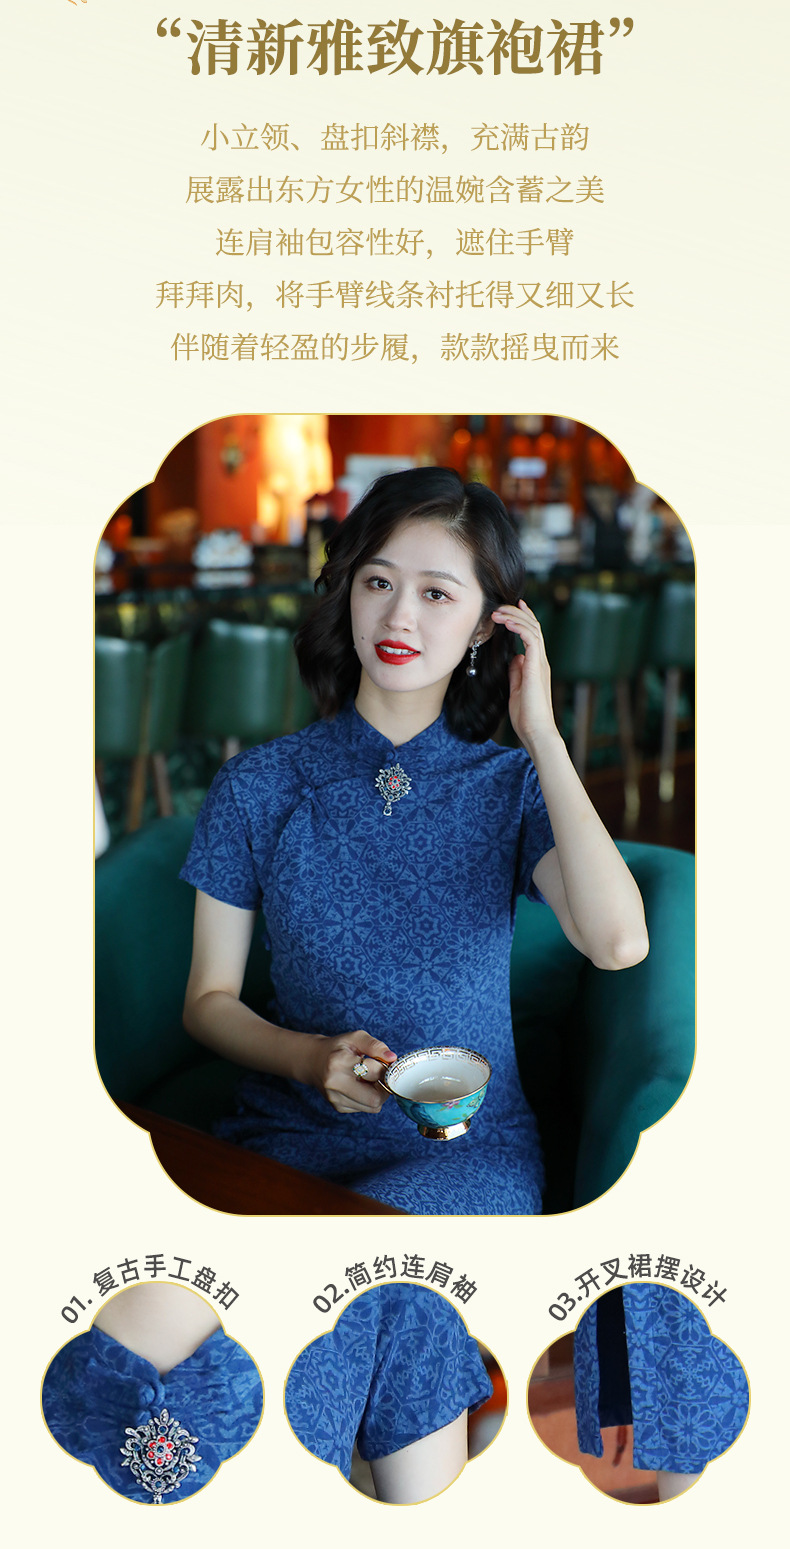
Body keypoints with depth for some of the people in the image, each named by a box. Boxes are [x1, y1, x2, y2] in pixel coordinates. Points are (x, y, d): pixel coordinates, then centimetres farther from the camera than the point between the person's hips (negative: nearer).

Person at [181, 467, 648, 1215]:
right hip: (292, 1133, 1)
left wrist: (542, 733, -12)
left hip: (468, 1146, -1)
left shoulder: (513, 787, 1)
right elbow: (208, 999, 7)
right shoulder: (258, 787, 1)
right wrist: (313, 1058, -15)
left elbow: (619, 943, -19)